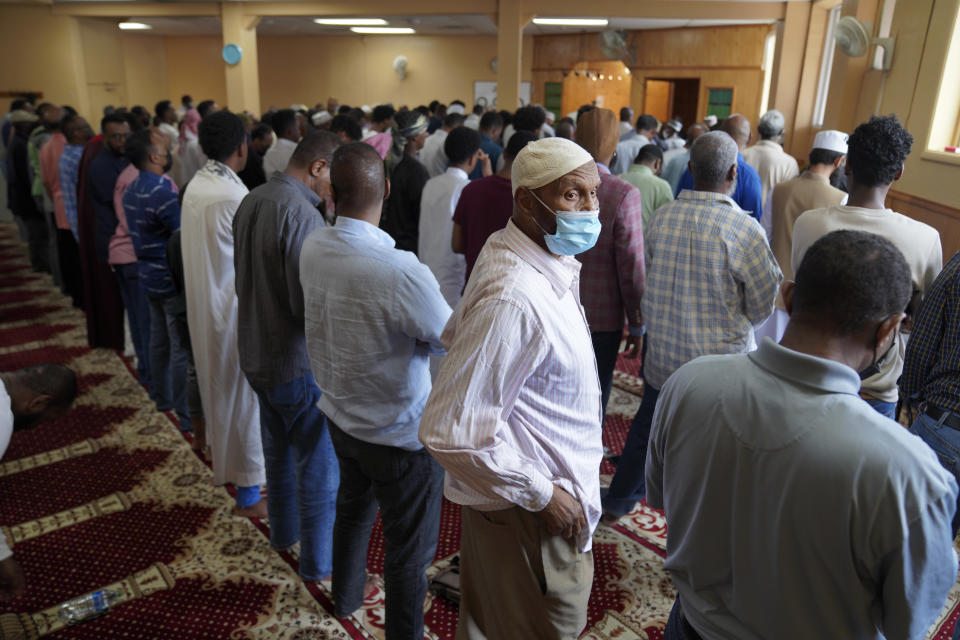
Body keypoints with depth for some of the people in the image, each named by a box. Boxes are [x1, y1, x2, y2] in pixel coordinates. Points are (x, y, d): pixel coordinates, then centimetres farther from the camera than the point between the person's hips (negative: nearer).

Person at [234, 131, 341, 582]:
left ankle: (283, 531, 44)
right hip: (297, 362, -9)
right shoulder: (300, 213, -25)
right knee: (318, 465, 7)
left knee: (279, 450, 25)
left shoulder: (251, 201, 3)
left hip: (256, 353, 9)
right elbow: (310, 304, -26)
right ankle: (319, 563, 23)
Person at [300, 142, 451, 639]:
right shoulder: (401, 271, -31)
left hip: (340, 413, 8)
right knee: (409, 550, 12)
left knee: (352, 508, 31)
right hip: (400, 431, -8)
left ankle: (345, 597, 56)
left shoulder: (311, 248, -10)